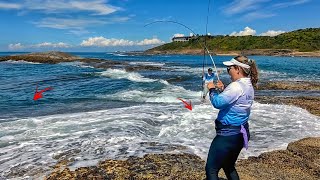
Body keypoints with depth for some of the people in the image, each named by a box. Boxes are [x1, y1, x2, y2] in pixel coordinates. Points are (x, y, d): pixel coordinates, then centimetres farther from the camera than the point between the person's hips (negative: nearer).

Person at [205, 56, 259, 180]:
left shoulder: (236, 86, -22)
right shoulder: (249, 86, 8)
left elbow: (217, 103, -27)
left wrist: (212, 89, -10)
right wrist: (222, 90, 6)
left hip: (227, 134, -10)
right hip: (241, 133, 10)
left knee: (211, 169, 1)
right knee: (229, 167, 26)